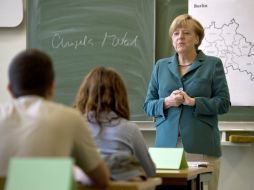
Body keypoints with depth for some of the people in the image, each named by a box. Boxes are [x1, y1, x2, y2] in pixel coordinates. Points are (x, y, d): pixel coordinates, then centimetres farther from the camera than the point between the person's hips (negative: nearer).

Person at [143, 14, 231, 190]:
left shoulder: (213, 64, 6)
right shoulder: (161, 66, 15)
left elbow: (224, 103, -1)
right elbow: (148, 106, 12)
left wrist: (192, 101, -13)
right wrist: (167, 102, -8)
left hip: (201, 146, -2)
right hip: (166, 143, 2)